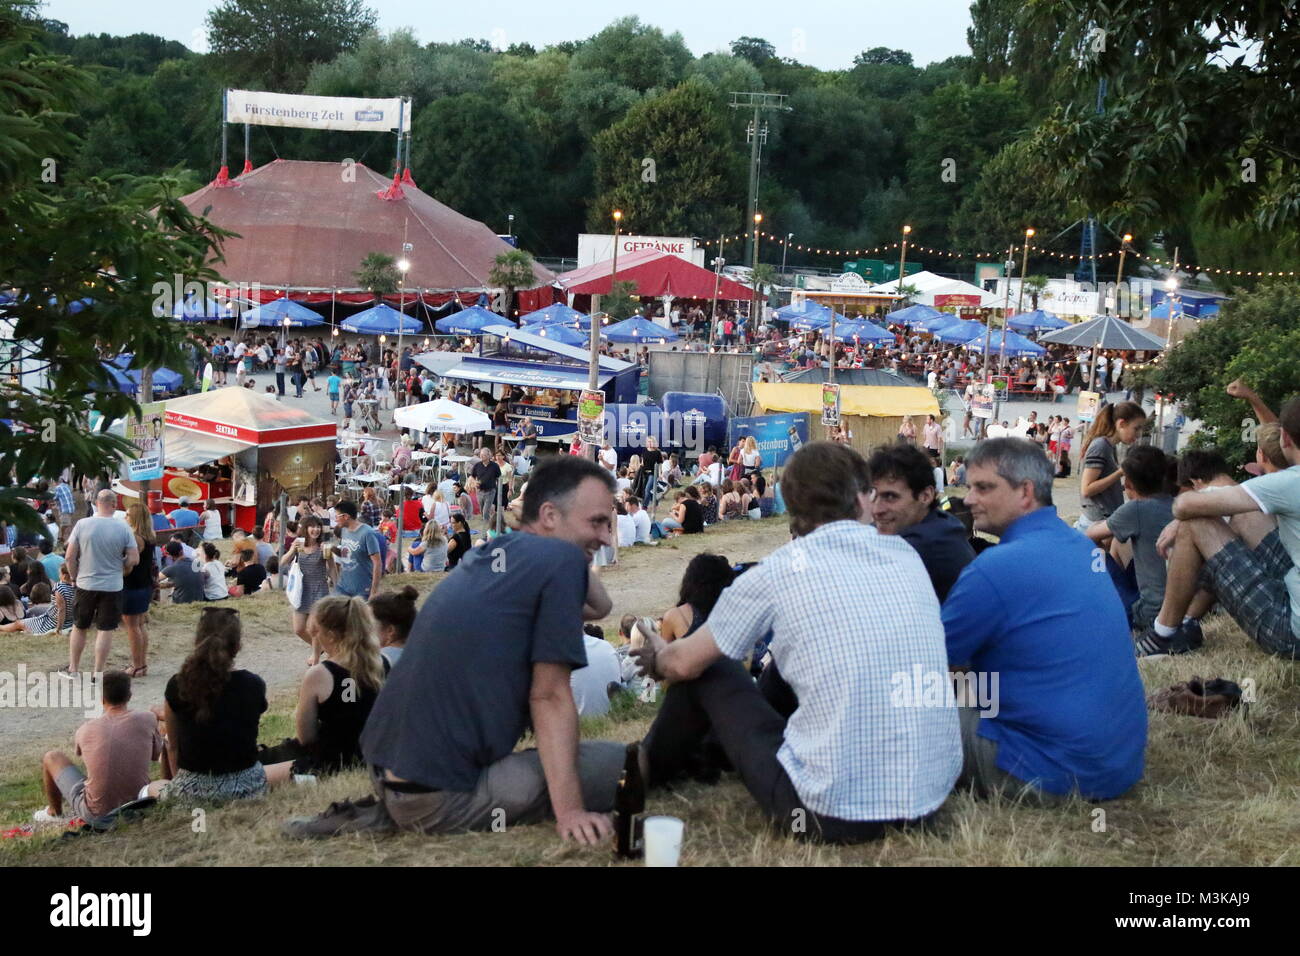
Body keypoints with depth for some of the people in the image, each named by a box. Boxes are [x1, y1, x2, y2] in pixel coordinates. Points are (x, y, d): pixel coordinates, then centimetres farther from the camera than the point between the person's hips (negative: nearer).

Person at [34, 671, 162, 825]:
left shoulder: (86, 729, -4)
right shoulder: (147, 720, -8)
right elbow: (156, 754, 10)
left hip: (96, 815, -1)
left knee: (52, 758, 19)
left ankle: (54, 813, 38)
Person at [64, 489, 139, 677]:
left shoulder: (82, 524, -7)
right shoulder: (123, 528, -8)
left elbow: (70, 556, -5)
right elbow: (134, 559, -7)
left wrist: (75, 577, 9)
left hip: (85, 584, 1)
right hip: (112, 587, -1)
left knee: (79, 627, 16)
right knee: (105, 631, 4)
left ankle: (73, 668, 26)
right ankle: (98, 674, 7)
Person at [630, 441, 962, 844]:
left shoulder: (781, 568, -8)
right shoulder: (906, 555, 5)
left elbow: (685, 663, 4)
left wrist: (659, 659, 31)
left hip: (832, 814, -5)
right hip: (931, 798, 5)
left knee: (709, 670, 19)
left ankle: (651, 766, 47)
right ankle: (719, 751, 54)